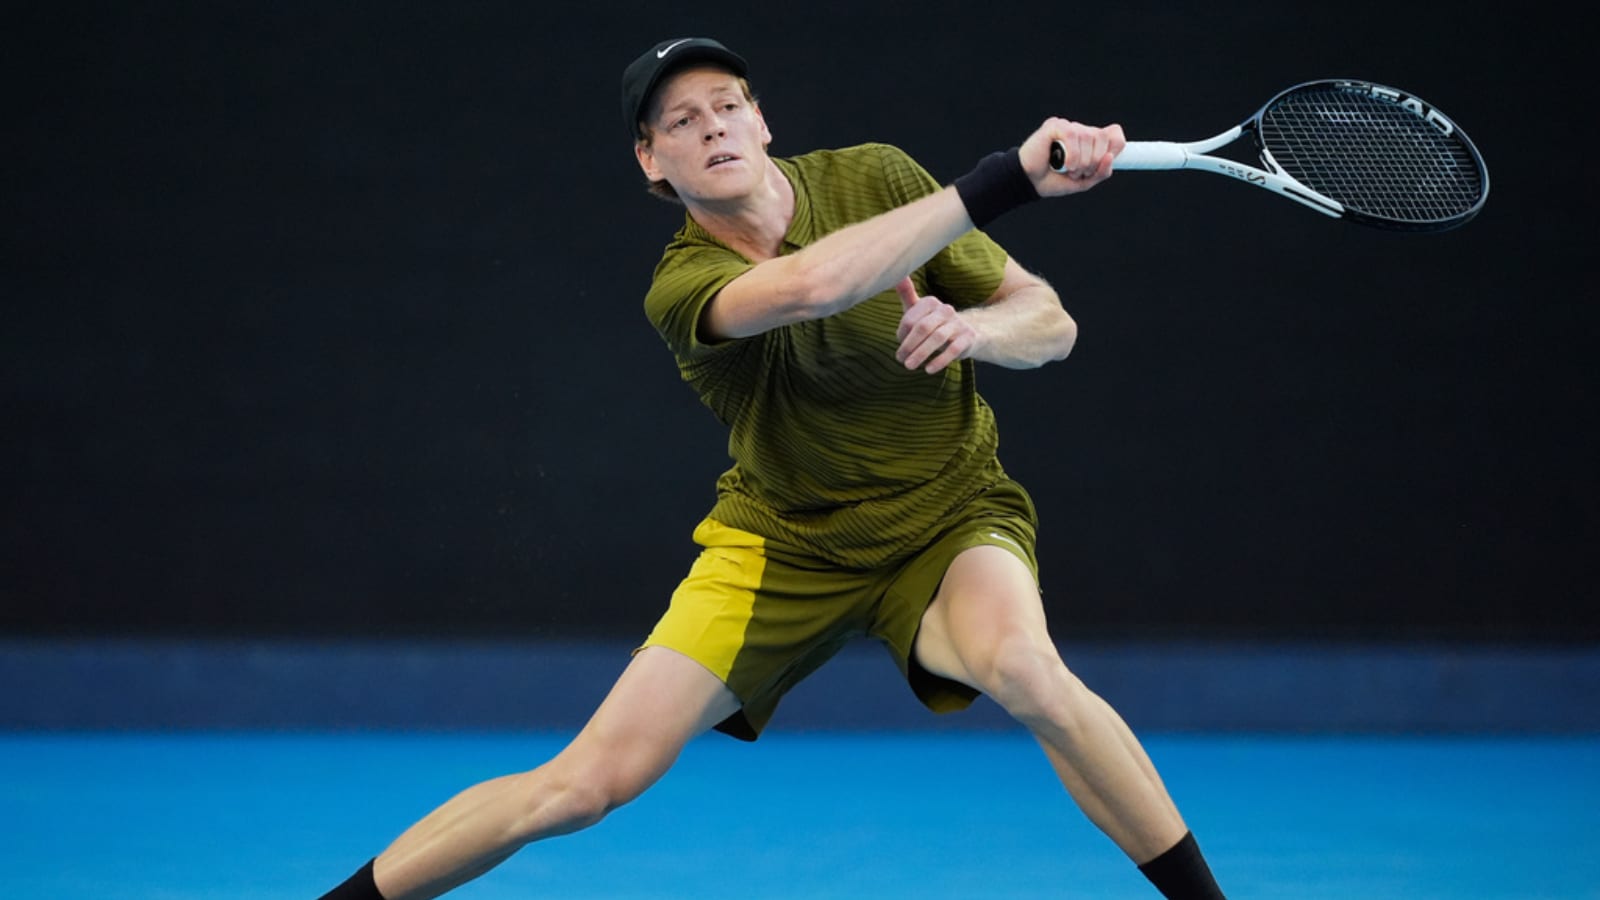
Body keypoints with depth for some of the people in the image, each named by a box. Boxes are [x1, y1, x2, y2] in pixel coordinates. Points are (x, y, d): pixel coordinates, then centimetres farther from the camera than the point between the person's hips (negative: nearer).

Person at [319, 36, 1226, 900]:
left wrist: (973, 328, -31)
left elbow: (1050, 323, -7)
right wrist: (1005, 178, -48)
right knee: (592, 779, -9)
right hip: (786, 541, -1)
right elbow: (809, 284, -43)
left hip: (949, 512, 1)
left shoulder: (874, 179, -11)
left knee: (1023, 667, -35)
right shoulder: (682, 286, -20)